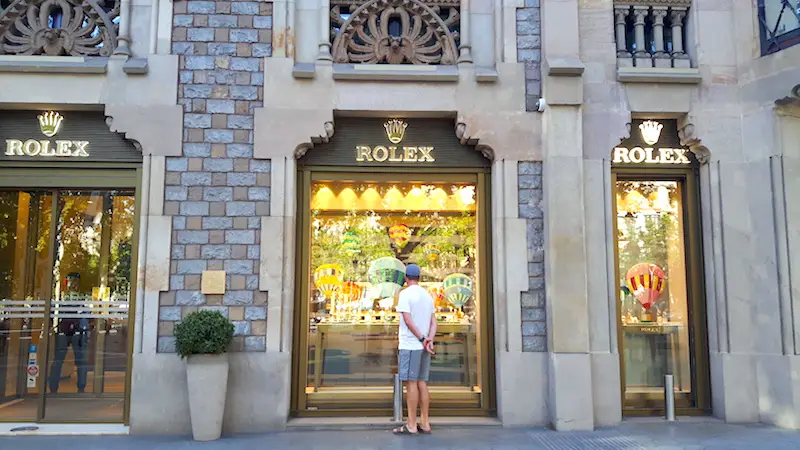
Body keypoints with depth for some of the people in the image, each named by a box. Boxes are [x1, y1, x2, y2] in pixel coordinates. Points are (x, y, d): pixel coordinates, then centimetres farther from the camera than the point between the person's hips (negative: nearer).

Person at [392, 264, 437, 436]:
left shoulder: (405, 294, -8)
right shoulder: (427, 295, 14)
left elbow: (408, 320, -16)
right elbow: (433, 321, 8)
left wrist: (422, 339, -12)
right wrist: (429, 340, -5)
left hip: (409, 345, -7)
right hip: (423, 346, 7)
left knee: (411, 383, -4)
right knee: (422, 383, 10)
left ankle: (411, 425, -1)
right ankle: (424, 423, 12)